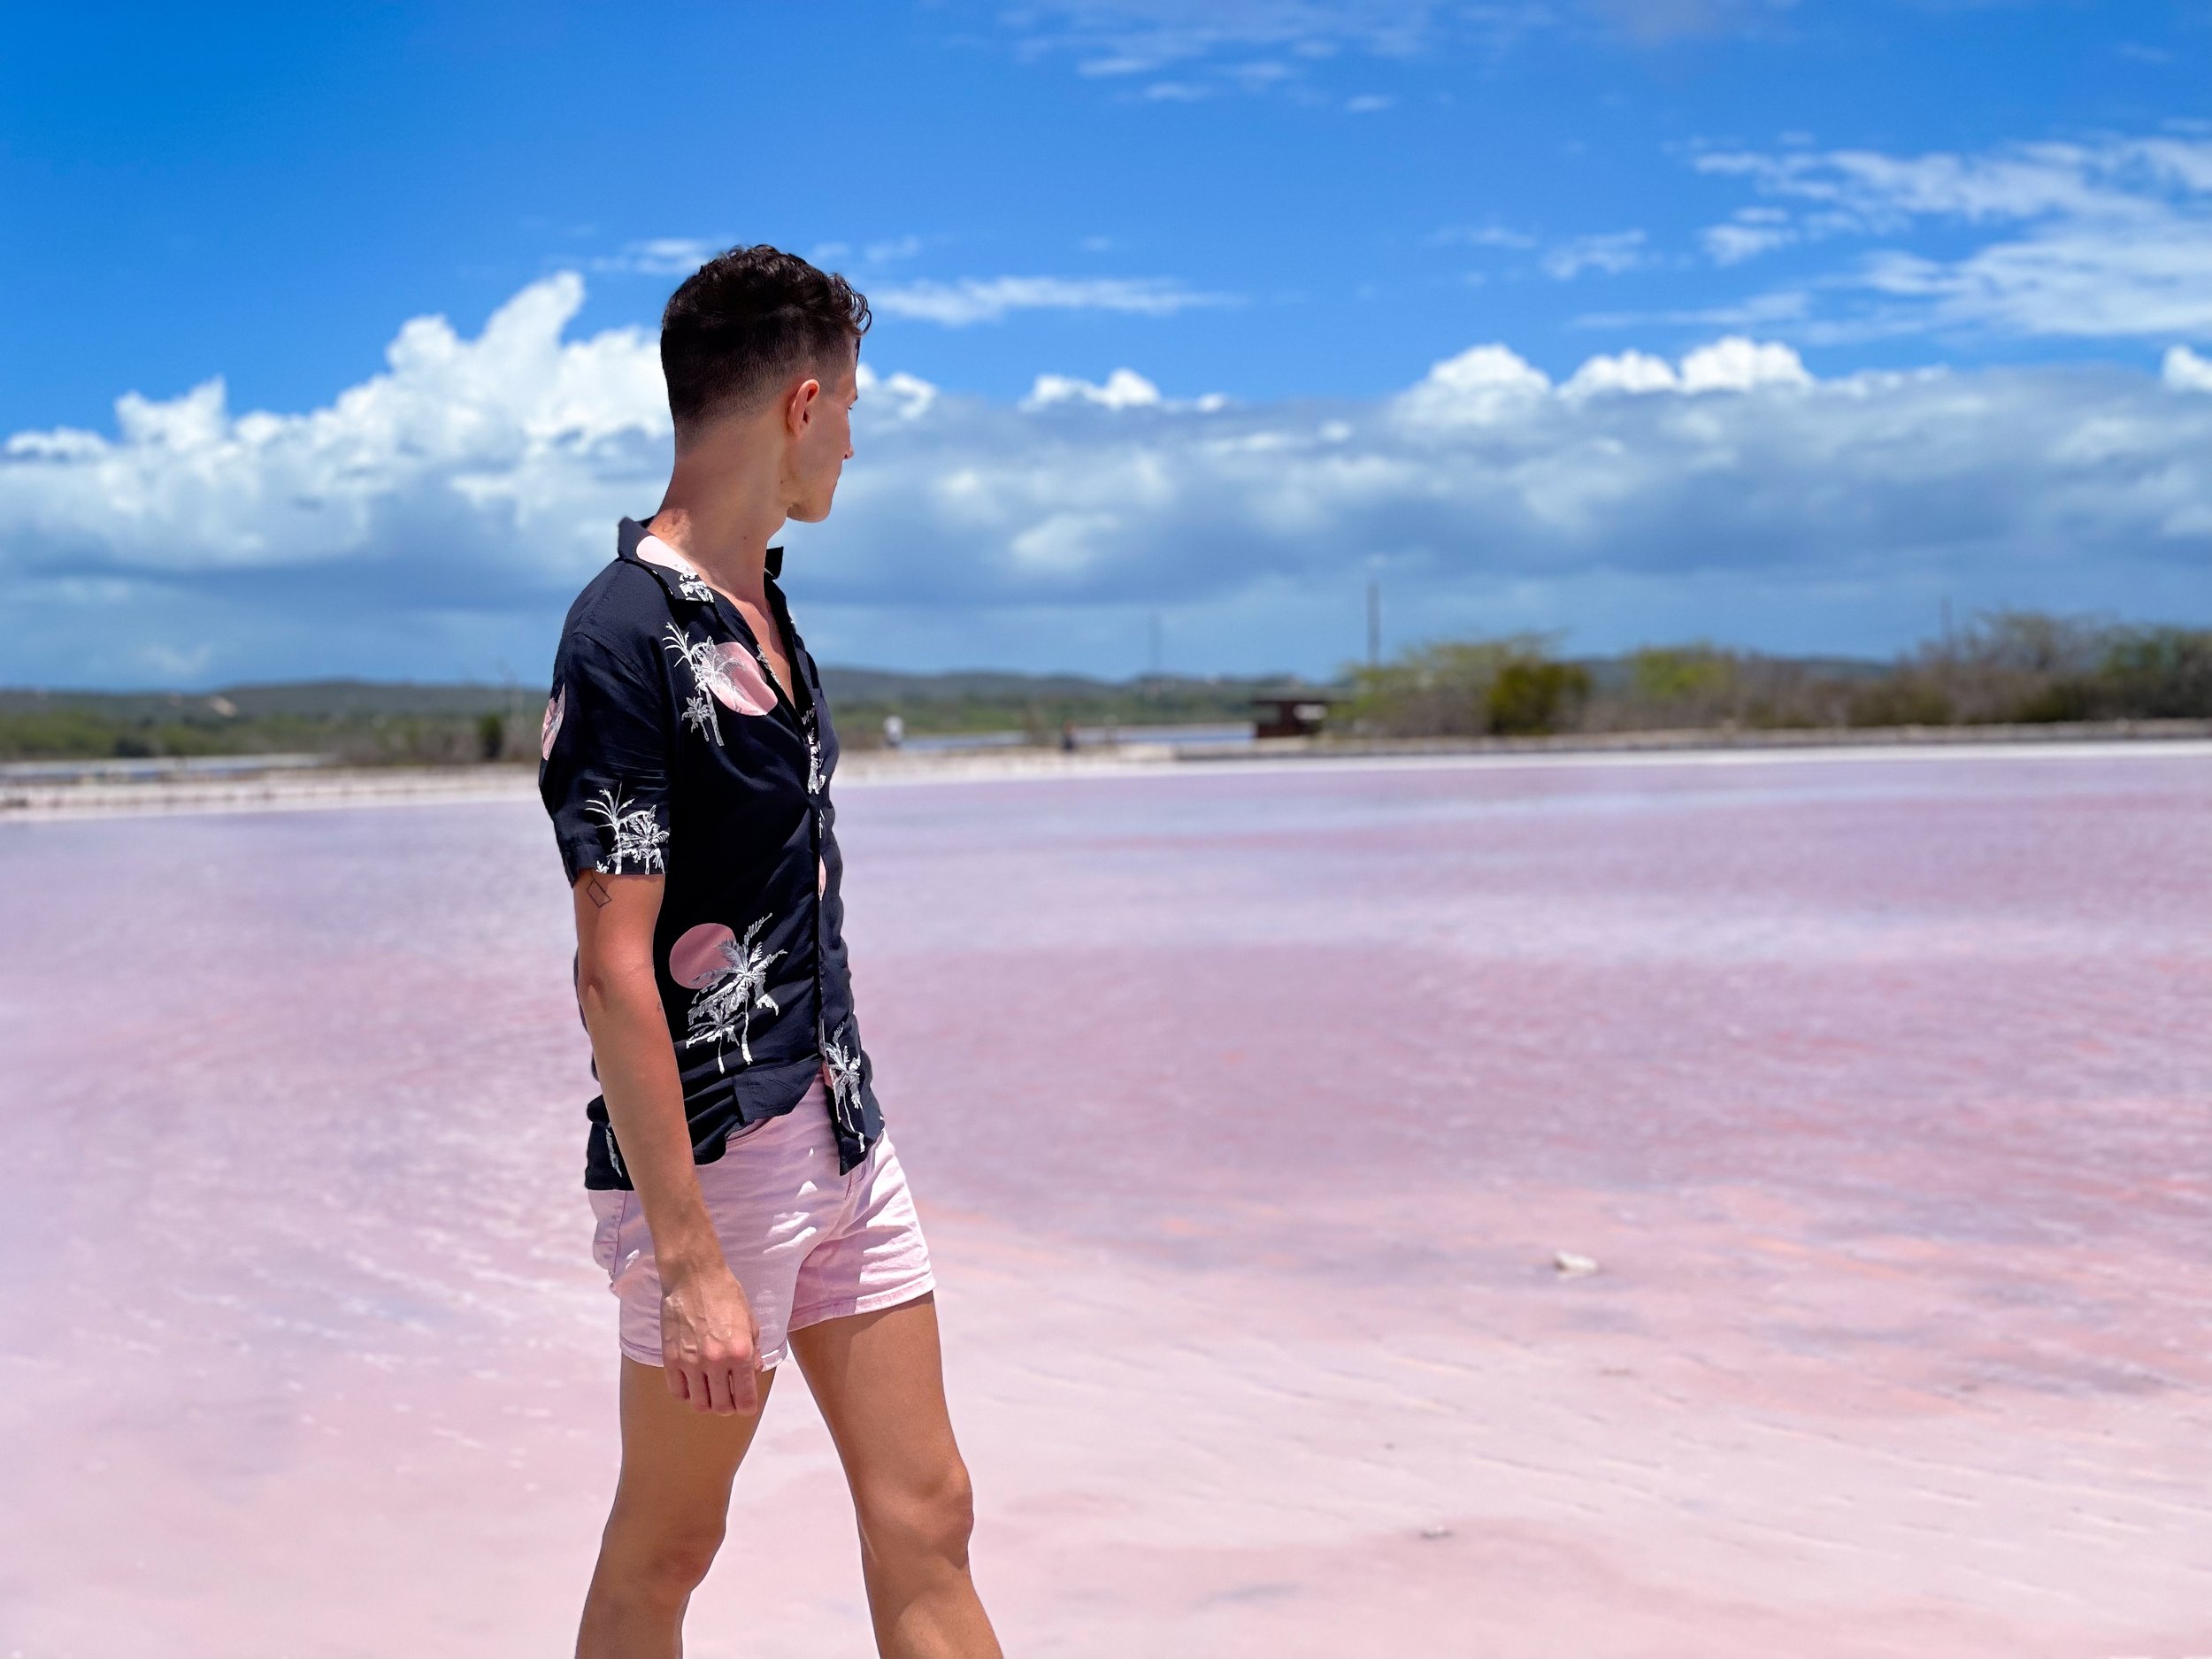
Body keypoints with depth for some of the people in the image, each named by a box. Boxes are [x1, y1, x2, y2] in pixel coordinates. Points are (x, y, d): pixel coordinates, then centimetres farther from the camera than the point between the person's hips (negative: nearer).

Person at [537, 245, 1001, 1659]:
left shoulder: (763, 604, 11)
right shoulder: (626, 637, -18)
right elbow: (614, 969, -23)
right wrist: (689, 1262, -25)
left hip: (842, 1130, 8)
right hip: (712, 1158, -8)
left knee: (926, 1527, 8)